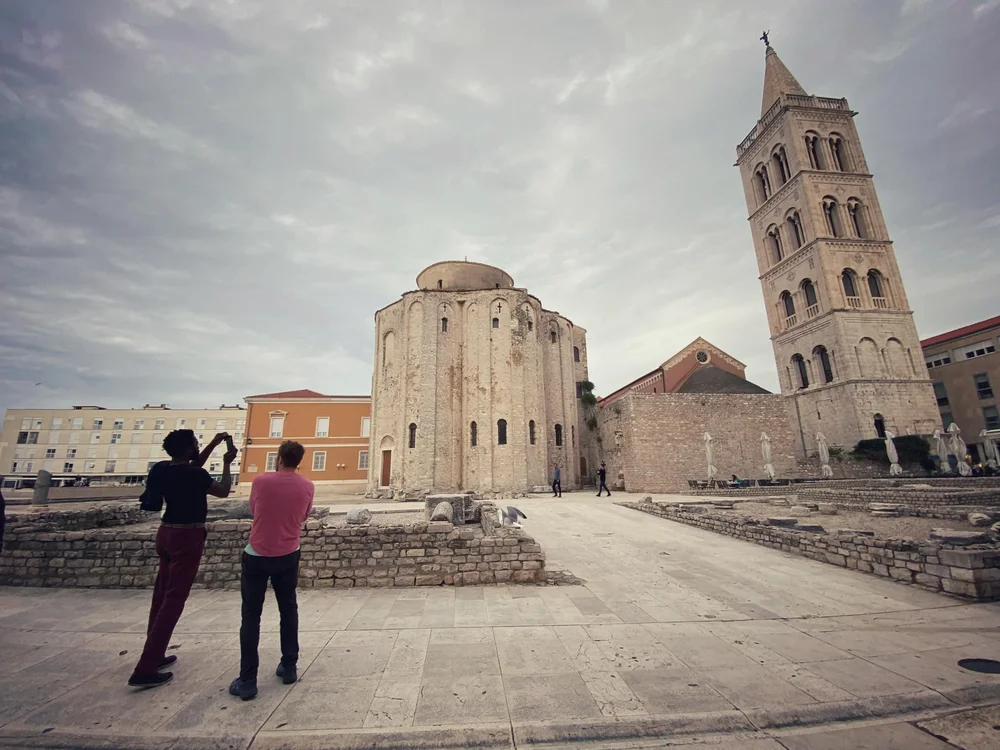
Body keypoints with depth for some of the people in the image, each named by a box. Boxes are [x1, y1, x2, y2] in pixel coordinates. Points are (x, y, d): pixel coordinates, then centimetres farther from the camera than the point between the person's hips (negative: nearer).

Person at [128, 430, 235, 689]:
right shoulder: (194, 475, -20)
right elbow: (224, 491, -7)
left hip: (166, 533, 9)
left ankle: (154, 655, 30)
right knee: (174, 599, -2)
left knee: (161, 595, 17)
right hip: (188, 537, -8)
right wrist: (227, 463, 2)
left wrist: (214, 444, 18)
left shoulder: (162, 469, 2)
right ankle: (145, 670, 1)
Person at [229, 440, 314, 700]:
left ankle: (247, 681, 10)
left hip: (257, 556, -2)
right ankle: (289, 667, 25)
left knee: (251, 616, 8)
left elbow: (253, 510, 5)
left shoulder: (261, 481, -13)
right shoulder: (307, 487, -9)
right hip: (288, 556, 2)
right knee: (288, 611, 17)